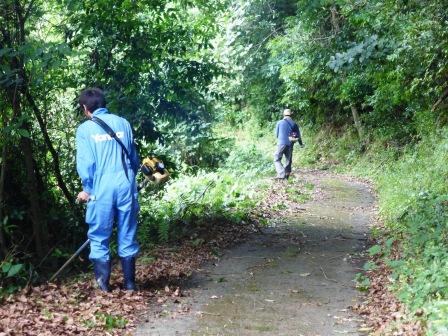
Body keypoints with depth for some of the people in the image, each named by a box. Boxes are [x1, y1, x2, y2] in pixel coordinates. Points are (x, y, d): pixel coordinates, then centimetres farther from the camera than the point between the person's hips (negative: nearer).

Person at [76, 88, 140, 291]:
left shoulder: (85, 128, 0)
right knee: (127, 237, 10)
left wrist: (87, 189, 8)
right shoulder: (123, 123, 10)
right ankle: (129, 283, 14)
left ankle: (103, 286, 6)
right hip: (126, 186, 3)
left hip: (102, 189, -3)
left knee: (99, 239, 7)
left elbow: (85, 163, -5)